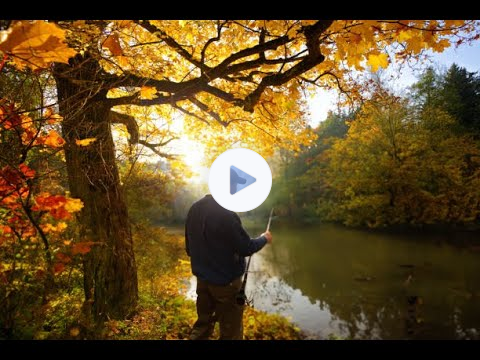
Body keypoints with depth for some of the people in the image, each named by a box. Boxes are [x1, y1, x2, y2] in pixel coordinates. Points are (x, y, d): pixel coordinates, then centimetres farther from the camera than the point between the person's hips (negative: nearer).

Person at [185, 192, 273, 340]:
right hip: (226, 281, -7)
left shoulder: (194, 208, 0)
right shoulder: (225, 213, -25)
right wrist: (264, 238, 0)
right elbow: (246, 248, -19)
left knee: (203, 324, 22)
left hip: (202, 279, 8)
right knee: (231, 331, 9)